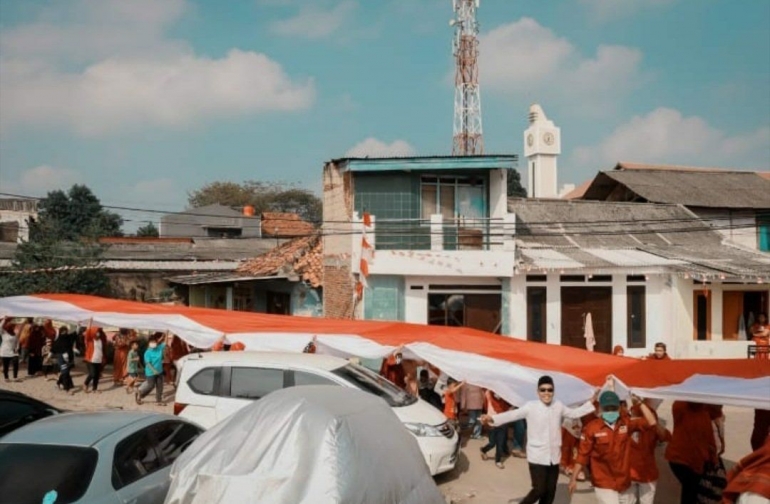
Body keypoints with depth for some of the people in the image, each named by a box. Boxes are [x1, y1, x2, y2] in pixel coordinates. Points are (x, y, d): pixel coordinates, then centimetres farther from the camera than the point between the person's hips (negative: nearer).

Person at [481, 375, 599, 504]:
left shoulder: (559, 405, 5)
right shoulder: (530, 406, -10)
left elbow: (574, 413, 20)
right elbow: (513, 414, -20)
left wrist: (591, 401, 16)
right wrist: (492, 418, -34)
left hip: (554, 457, 5)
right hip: (537, 457, -5)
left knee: (550, 492, 9)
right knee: (539, 490, -11)